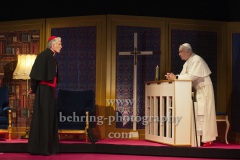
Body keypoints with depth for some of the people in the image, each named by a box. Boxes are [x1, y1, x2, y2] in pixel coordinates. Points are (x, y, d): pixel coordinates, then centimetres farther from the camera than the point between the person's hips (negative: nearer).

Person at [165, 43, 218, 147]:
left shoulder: (197, 60, -17)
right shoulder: (187, 62, 12)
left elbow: (192, 76, -27)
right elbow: (183, 76, 8)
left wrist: (176, 77, -25)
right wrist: (172, 76, -9)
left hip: (204, 90, -9)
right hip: (197, 90, 9)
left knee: (203, 114, -8)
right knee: (197, 114, 7)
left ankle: (207, 139, -3)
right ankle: (200, 137, 12)